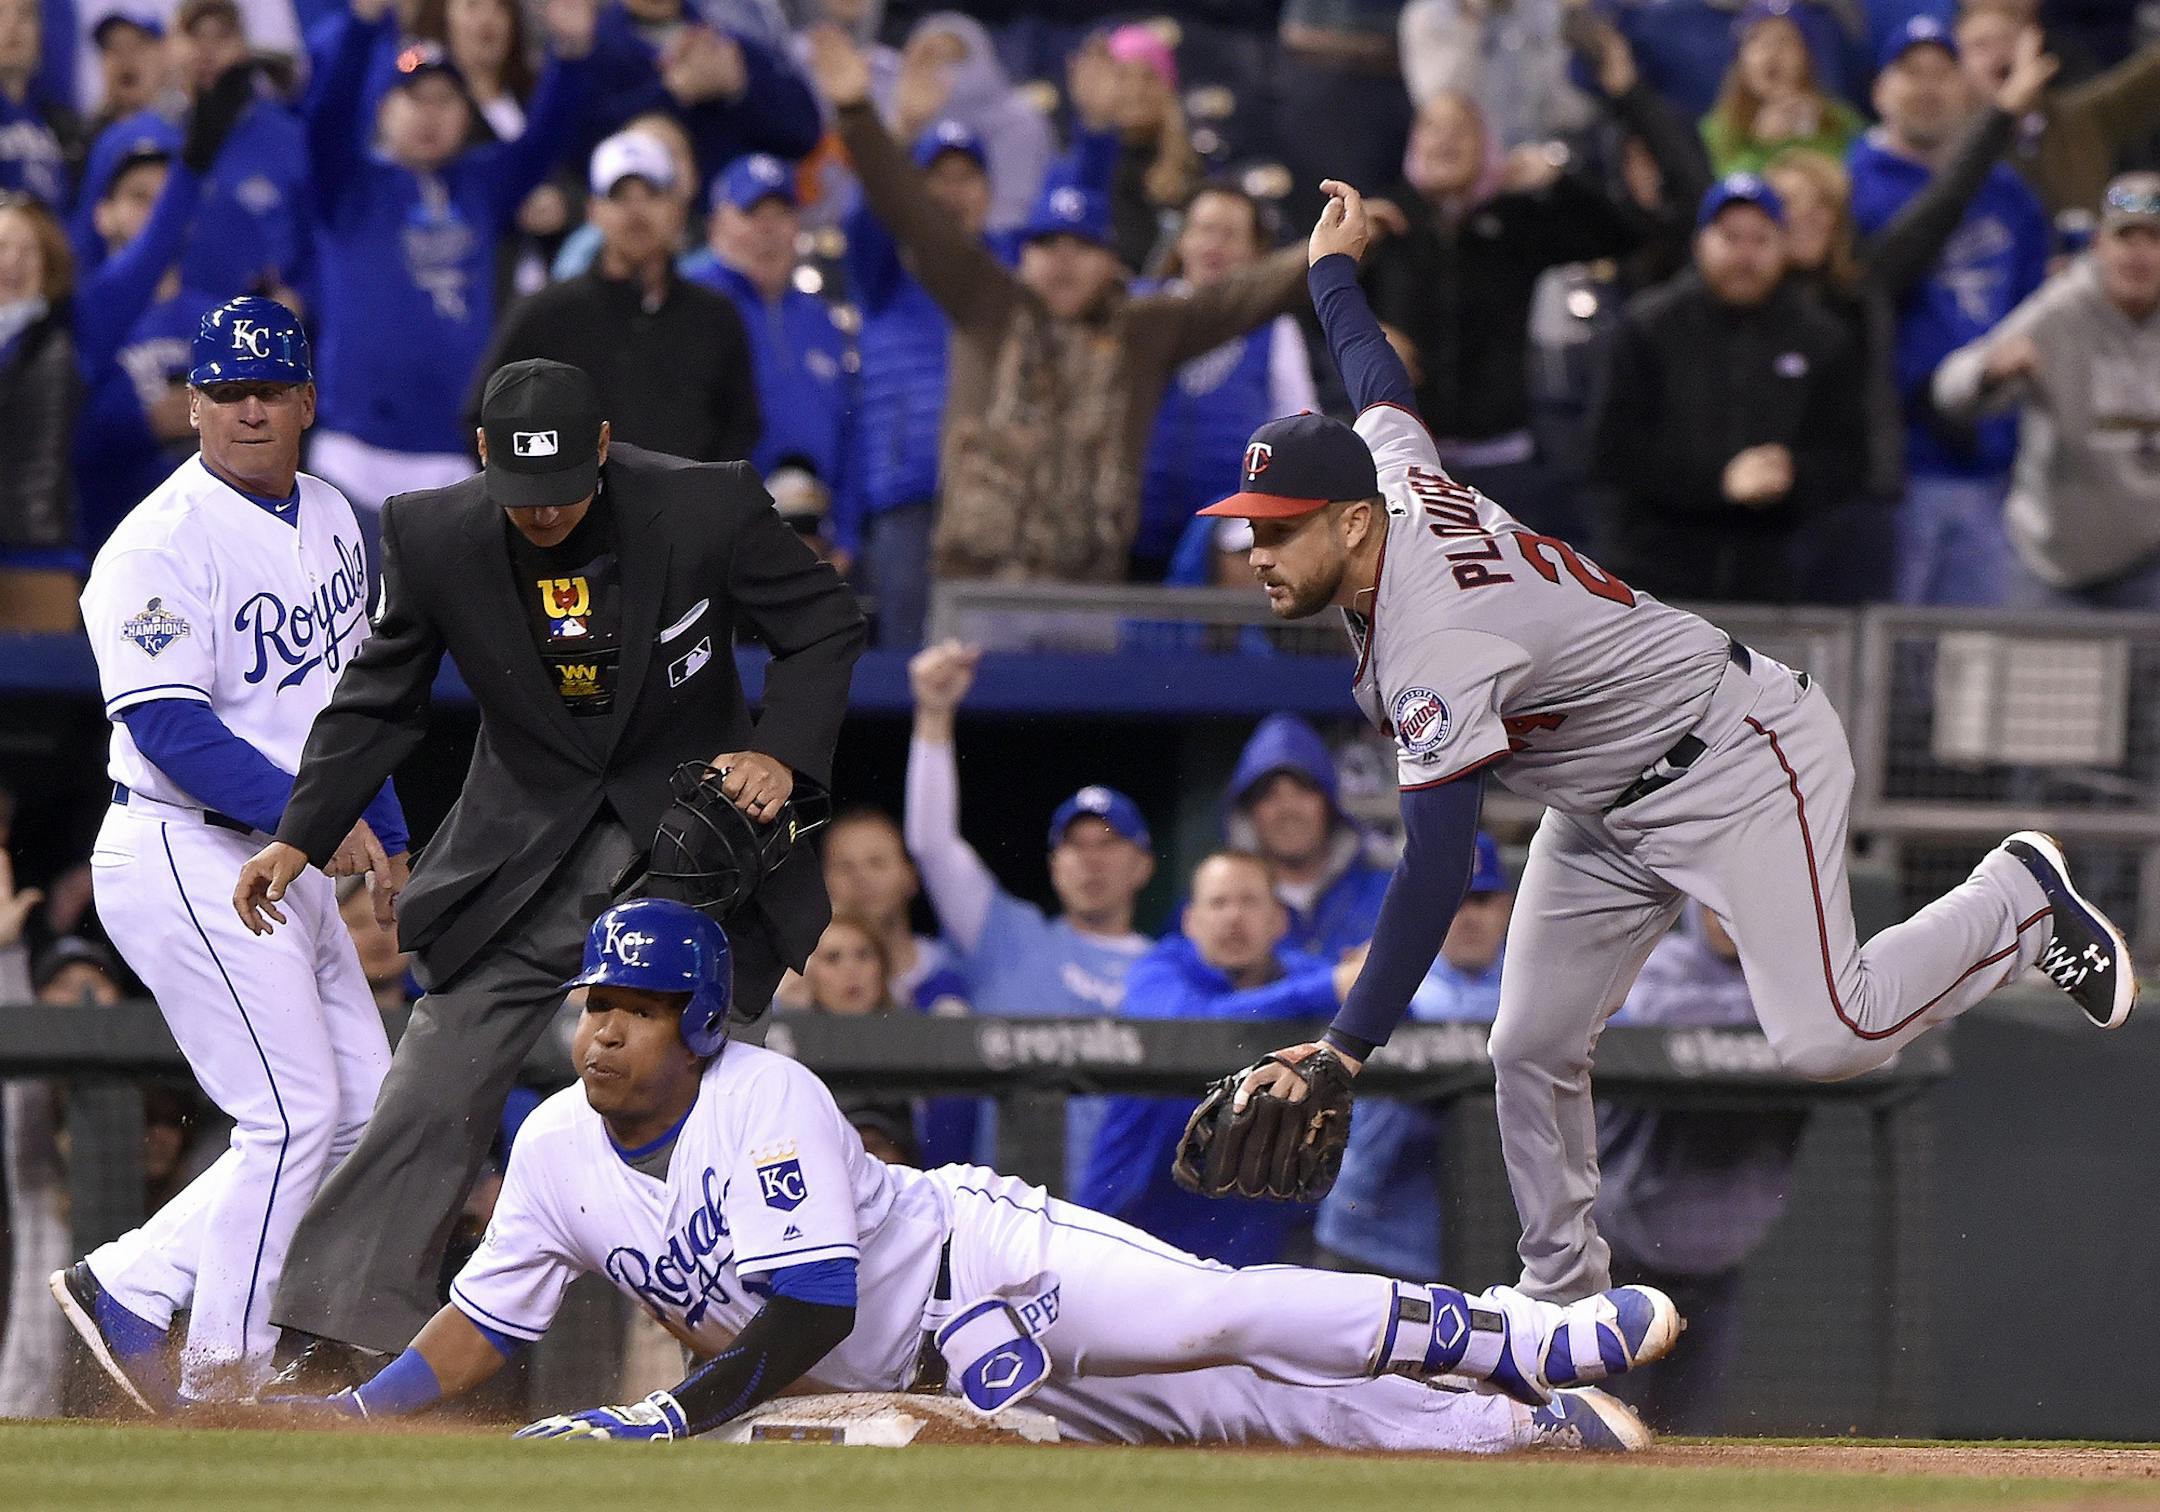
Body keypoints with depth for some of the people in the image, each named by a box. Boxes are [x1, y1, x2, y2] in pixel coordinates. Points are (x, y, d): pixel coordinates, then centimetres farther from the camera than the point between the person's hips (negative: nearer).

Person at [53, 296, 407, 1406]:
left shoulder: (328, 519, 12)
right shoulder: (163, 544, -15)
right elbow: (172, 731, -23)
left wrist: (387, 837, 17)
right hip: (189, 862, -9)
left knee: (361, 1118, 7)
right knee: (296, 1115, -11)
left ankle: (127, 1287, 12)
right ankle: (219, 1384, 0)